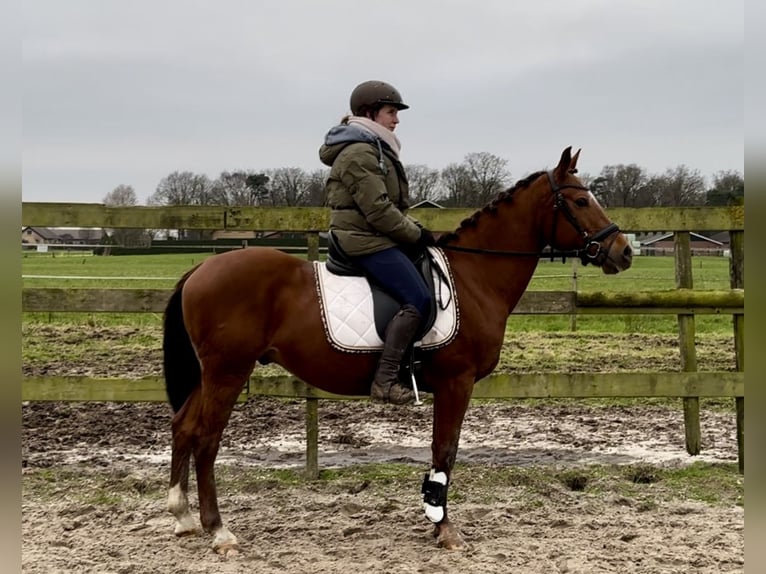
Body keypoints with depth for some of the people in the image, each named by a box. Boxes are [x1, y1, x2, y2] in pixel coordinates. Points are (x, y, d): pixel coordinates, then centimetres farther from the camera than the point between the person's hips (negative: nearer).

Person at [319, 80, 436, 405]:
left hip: (374, 236, 11)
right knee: (418, 300, -19)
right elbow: (379, 210, -21)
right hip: (367, 240, -11)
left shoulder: (374, 148, 18)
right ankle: (384, 381, -20)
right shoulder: (359, 153, -16)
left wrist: (415, 230, 12)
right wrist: (416, 234, -12)